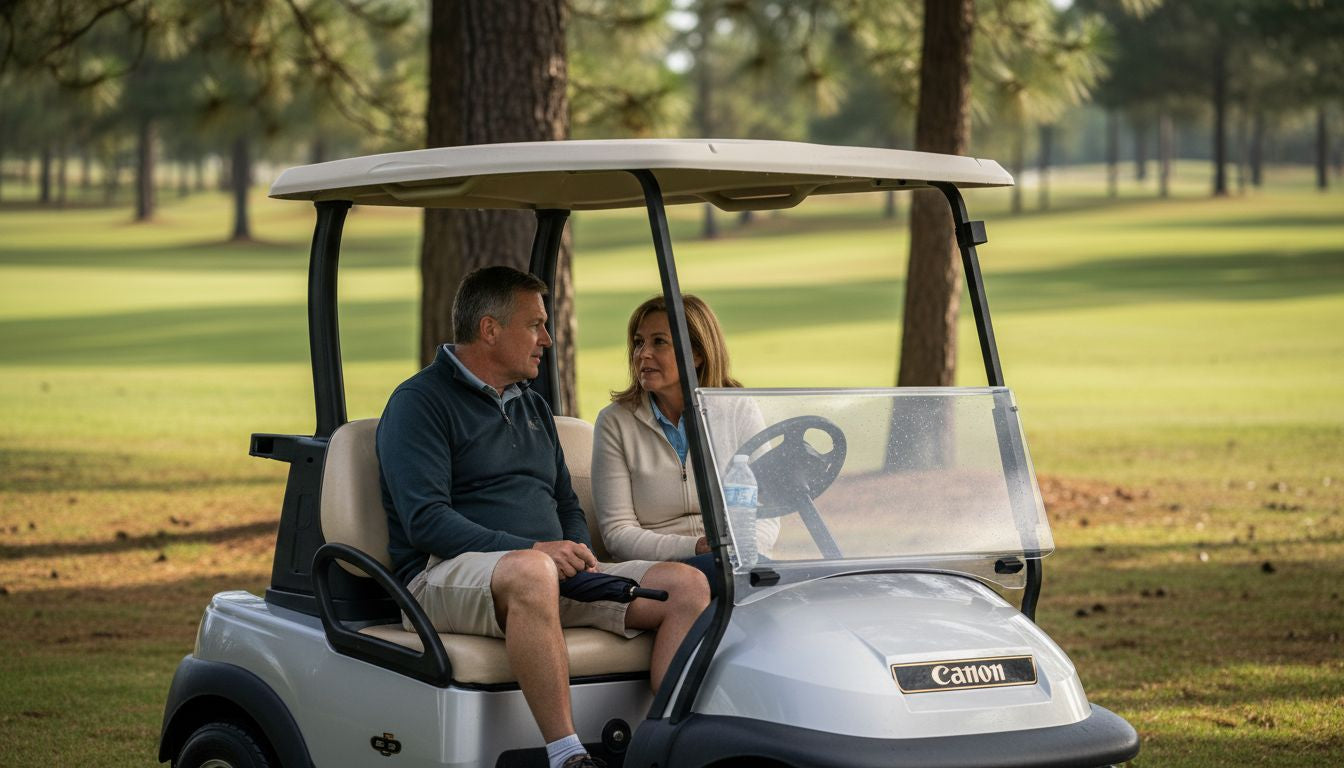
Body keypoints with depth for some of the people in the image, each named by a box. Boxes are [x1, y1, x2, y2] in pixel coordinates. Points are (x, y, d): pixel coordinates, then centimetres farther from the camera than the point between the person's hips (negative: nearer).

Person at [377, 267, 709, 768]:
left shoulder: (534, 407, 24)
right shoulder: (419, 403, -2)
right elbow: (426, 520, -14)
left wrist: (577, 554, 0)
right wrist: (531, 550, -22)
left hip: (555, 575, 7)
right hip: (446, 576, -7)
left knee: (686, 585, -12)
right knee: (530, 574, -42)